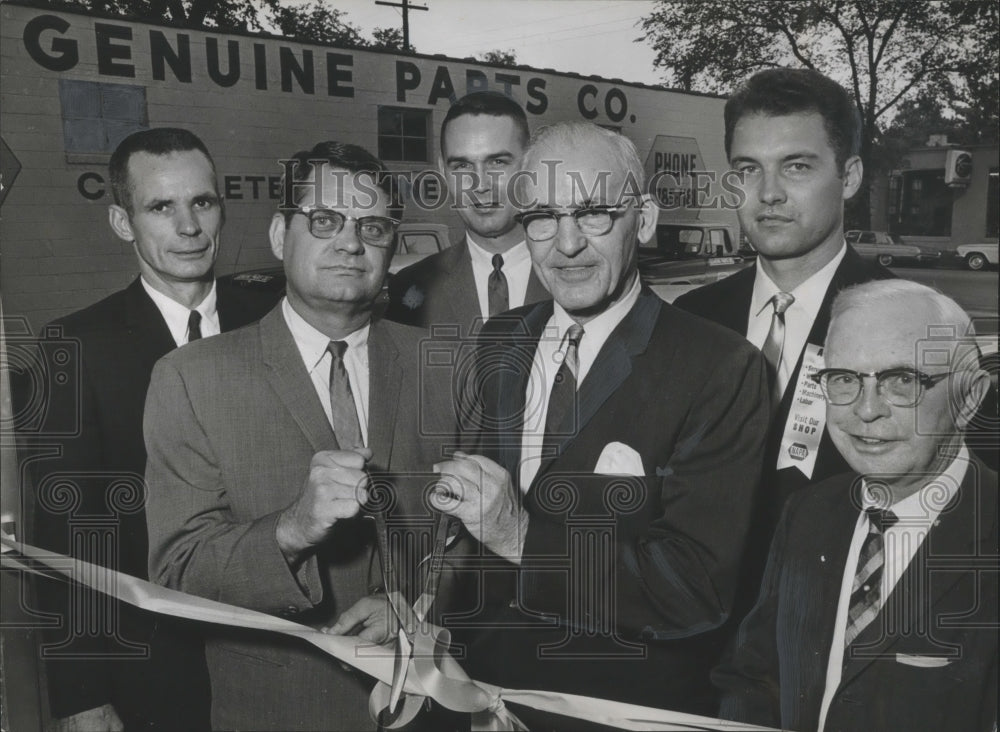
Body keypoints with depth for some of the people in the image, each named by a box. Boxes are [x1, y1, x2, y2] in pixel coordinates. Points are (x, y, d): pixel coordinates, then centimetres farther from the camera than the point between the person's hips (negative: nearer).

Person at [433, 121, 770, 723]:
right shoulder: (495, 345, 3)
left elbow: (700, 590, -17)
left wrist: (523, 536, -21)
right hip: (484, 685, 4)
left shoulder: (719, 369, -13)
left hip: (630, 700, -4)